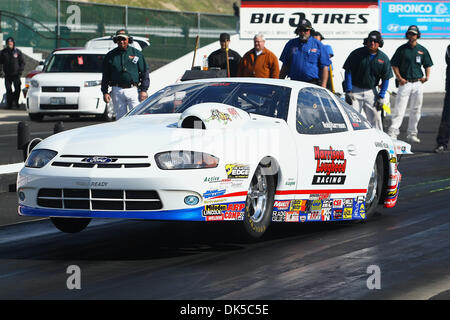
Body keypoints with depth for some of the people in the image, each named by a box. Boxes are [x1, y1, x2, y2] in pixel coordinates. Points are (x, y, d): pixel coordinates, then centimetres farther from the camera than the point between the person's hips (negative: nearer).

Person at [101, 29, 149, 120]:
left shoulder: (137, 54, 7)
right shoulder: (110, 56, 10)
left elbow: (144, 72, 6)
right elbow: (105, 76, 11)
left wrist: (144, 90, -3)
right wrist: (105, 92, 2)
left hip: (133, 91, -2)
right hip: (117, 91, 2)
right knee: (120, 118, 4)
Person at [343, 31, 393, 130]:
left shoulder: (383, 58, 0)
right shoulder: (357, 53, -6)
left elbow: (386, 79, 5)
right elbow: (348, 72, -4)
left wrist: (381, 97, -1)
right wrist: (348, 92, -10)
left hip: (371, 91, 2)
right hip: (355, 90, -2)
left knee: (375, 118, 2)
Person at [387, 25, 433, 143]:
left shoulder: (422, 50, 9)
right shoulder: (402, 49, 1)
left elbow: (428, 65, 16)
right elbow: (394, 65, 4)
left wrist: (427, 76, -1)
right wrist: (399, 78, -9)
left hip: (418, 83, 3)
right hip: (405, 83, -3)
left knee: (415, 110, 7)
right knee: (399, 109, -9)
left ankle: (412, 134, 14)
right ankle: (393, 132, -11)